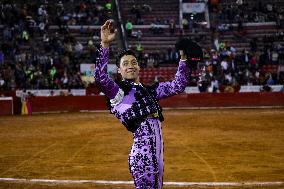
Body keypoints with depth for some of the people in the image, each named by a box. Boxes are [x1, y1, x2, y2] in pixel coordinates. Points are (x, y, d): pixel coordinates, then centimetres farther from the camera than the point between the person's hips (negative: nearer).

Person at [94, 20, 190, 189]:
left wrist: (183, 58, 14)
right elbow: (100, 76, -14)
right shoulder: (117, 90, 4)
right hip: (142, 151, -7)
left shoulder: (150, 90, 23)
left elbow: (177, 86, 23)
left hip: (158, 148, 7)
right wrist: (105, 44, -22)